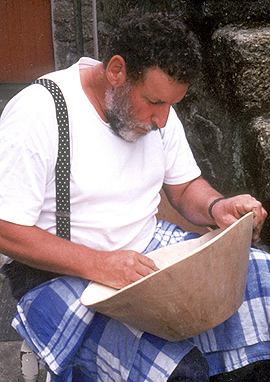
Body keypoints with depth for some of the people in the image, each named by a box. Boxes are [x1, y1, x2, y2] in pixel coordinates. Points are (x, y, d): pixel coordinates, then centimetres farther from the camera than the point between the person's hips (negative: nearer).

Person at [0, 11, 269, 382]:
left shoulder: (158, 111, 5)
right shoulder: (38, 113, -17)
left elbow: (186, 187, 15)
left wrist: (218, 208, -9)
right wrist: (98, 264, -28)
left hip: (151, 250, 7)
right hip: (64, 275, -7)